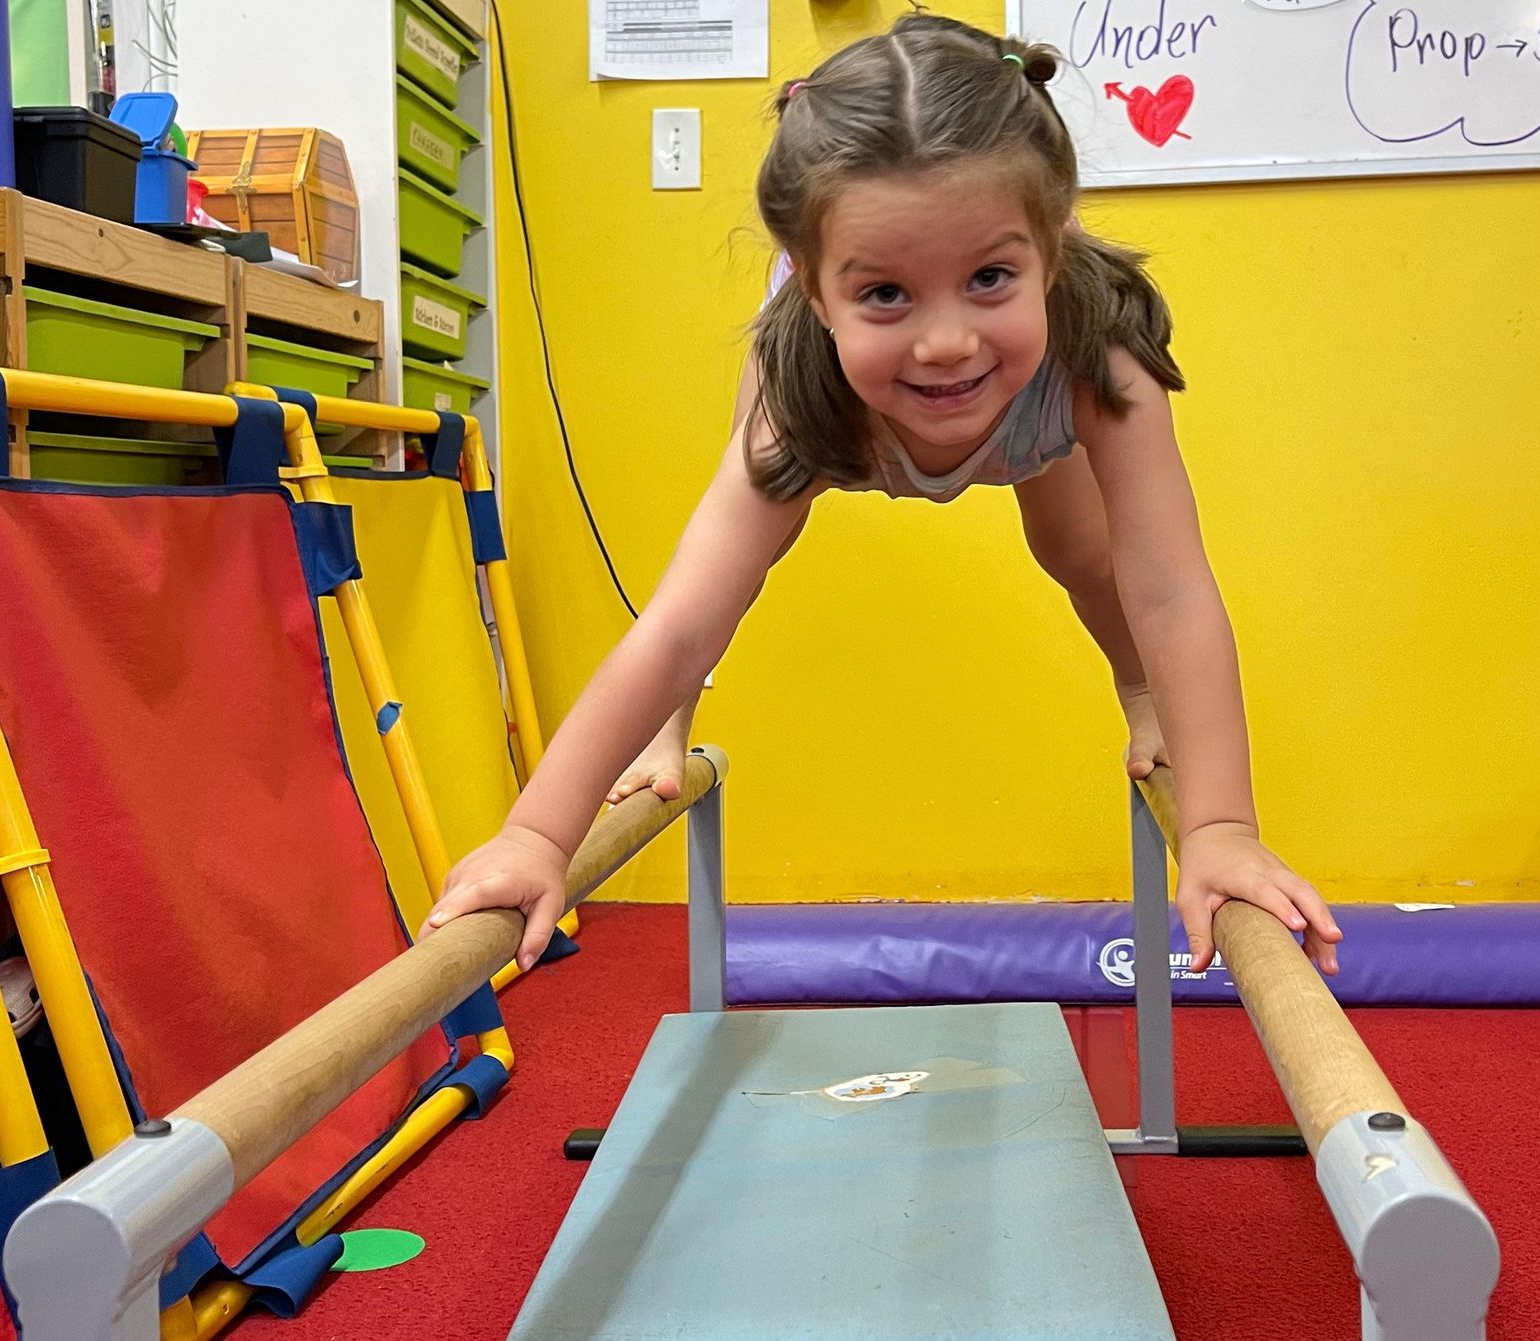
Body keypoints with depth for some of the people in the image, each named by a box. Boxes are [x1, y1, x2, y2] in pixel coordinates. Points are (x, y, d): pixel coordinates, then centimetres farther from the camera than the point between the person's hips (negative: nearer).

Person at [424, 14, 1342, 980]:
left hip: (1034, 408, 0)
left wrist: (1222, 830, -60)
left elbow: (1170, 594, -50)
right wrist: (538, 837, -59)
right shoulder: (800, 385, -46)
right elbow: (679, 624, -51)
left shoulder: (1098, 353, -48)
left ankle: (1143, 692, 40)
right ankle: (673, 721, 31)